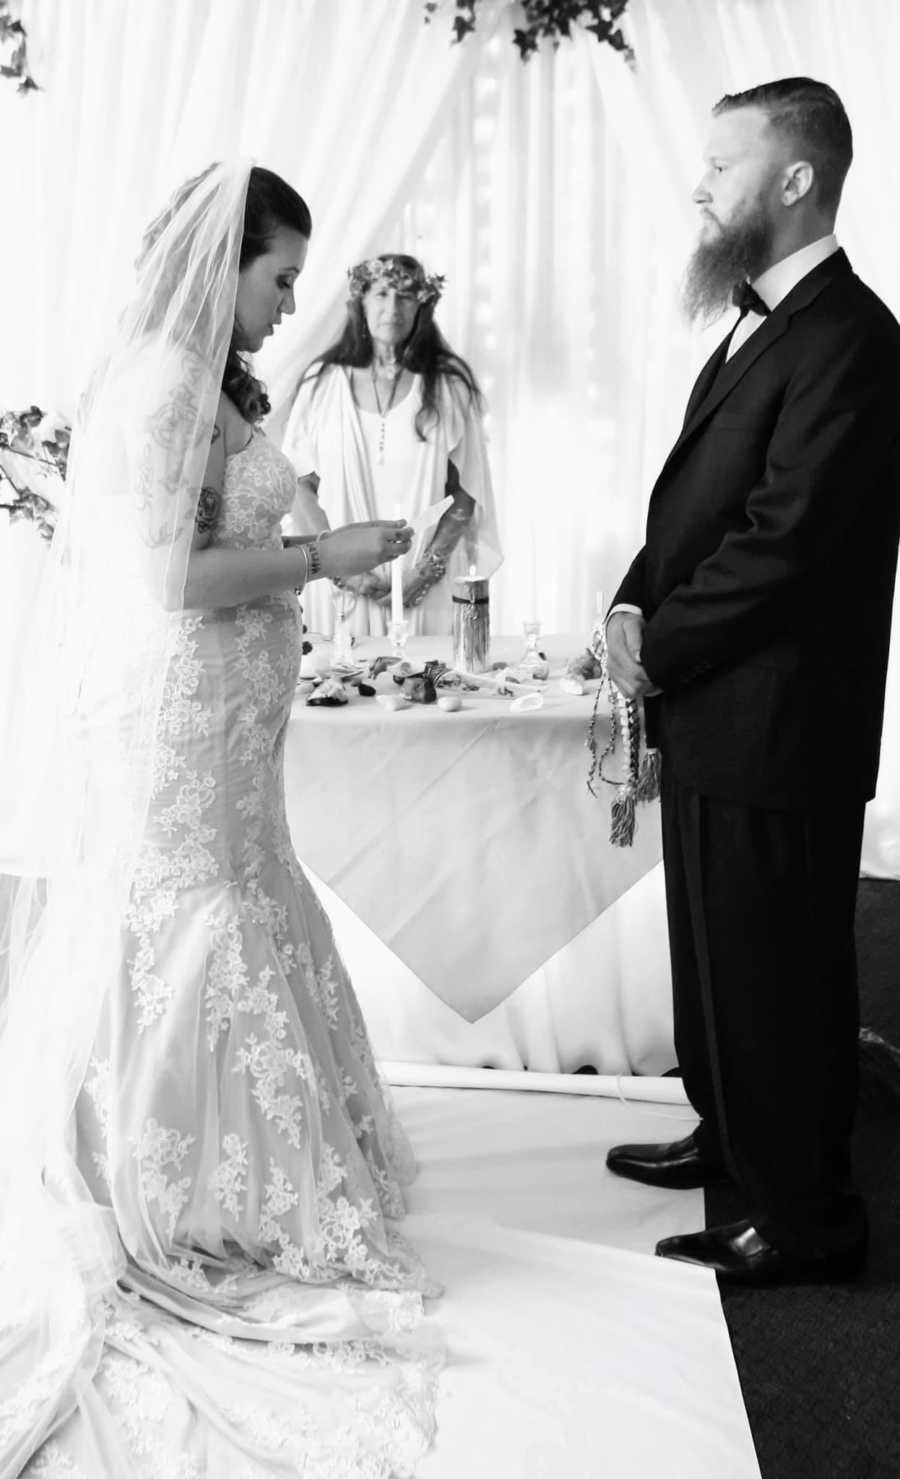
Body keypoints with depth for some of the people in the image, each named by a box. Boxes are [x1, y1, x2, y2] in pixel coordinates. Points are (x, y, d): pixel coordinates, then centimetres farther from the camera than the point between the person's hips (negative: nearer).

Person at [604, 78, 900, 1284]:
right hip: (712, 713, 9)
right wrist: (637, 606, 1)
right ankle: (731, 1136, 40)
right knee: (715, 947, 21)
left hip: (773, 726, -9)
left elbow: (783, 540, -22)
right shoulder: (760, 324, 15)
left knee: (776, 970, 2)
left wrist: (661, 648, -13)